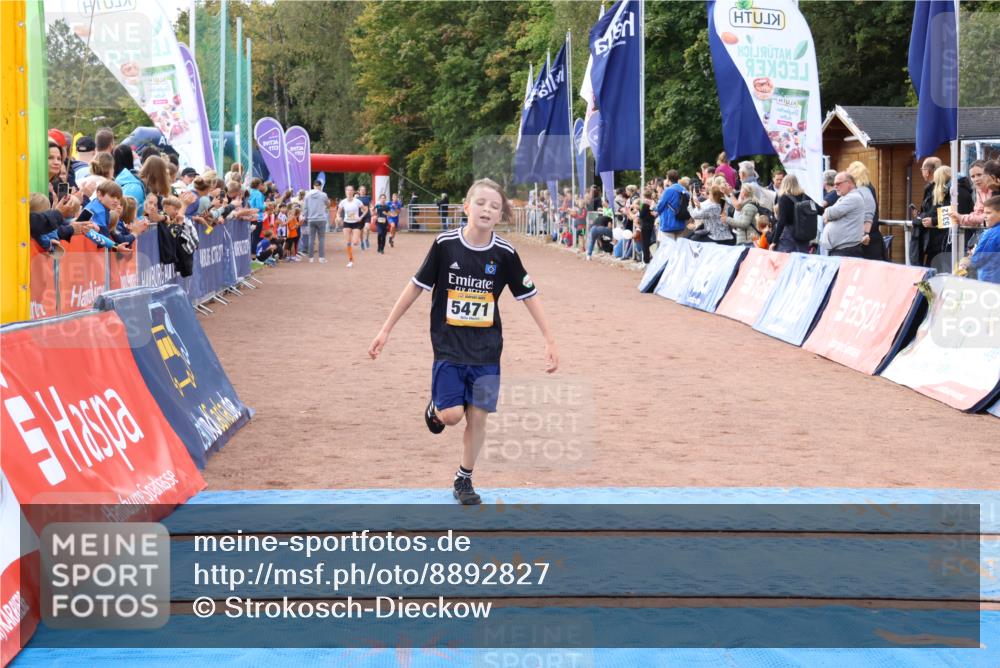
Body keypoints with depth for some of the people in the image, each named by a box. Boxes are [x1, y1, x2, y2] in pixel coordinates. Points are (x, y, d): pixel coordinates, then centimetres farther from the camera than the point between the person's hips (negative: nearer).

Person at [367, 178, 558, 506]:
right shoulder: (445, 244, -10)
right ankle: (436, 407, 26)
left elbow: (529, 295, 2)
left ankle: (464, 480, 22)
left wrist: (549, 340, -1)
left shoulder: (504, 253, -6)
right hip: (448, 346, -2)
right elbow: (416, 286, -2)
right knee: (452, 414, -11)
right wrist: (386, 329, -1)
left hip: (486, 349, 2)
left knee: (477, 417, 3)